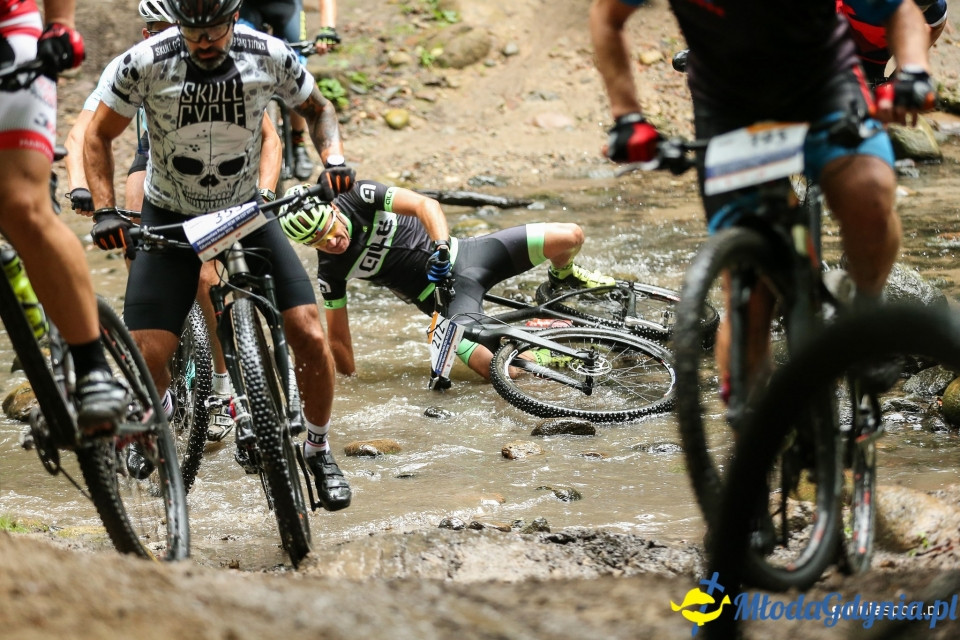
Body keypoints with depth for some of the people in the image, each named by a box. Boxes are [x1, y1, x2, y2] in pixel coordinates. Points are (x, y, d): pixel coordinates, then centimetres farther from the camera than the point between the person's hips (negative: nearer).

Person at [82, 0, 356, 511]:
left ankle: (318, 450, 12)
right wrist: (104, 210, -18)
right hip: (169, 218, -1)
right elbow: (99, 135, -6)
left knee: (309, 335, -13)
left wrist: (334, 156, -14)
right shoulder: (146, 62, -20)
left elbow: (316, 108, 6)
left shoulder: (269, 56, -15)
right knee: (147, 357, -16)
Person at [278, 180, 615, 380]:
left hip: (464, 253, 2)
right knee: (495, 369, -32)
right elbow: (337, 339, -2)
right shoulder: (331, 272, -11)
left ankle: (563, 275, 26)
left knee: (570, 236, -9)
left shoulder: (357, 197, -12)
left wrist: (442, 247, -33)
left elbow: (425, 204, -19)